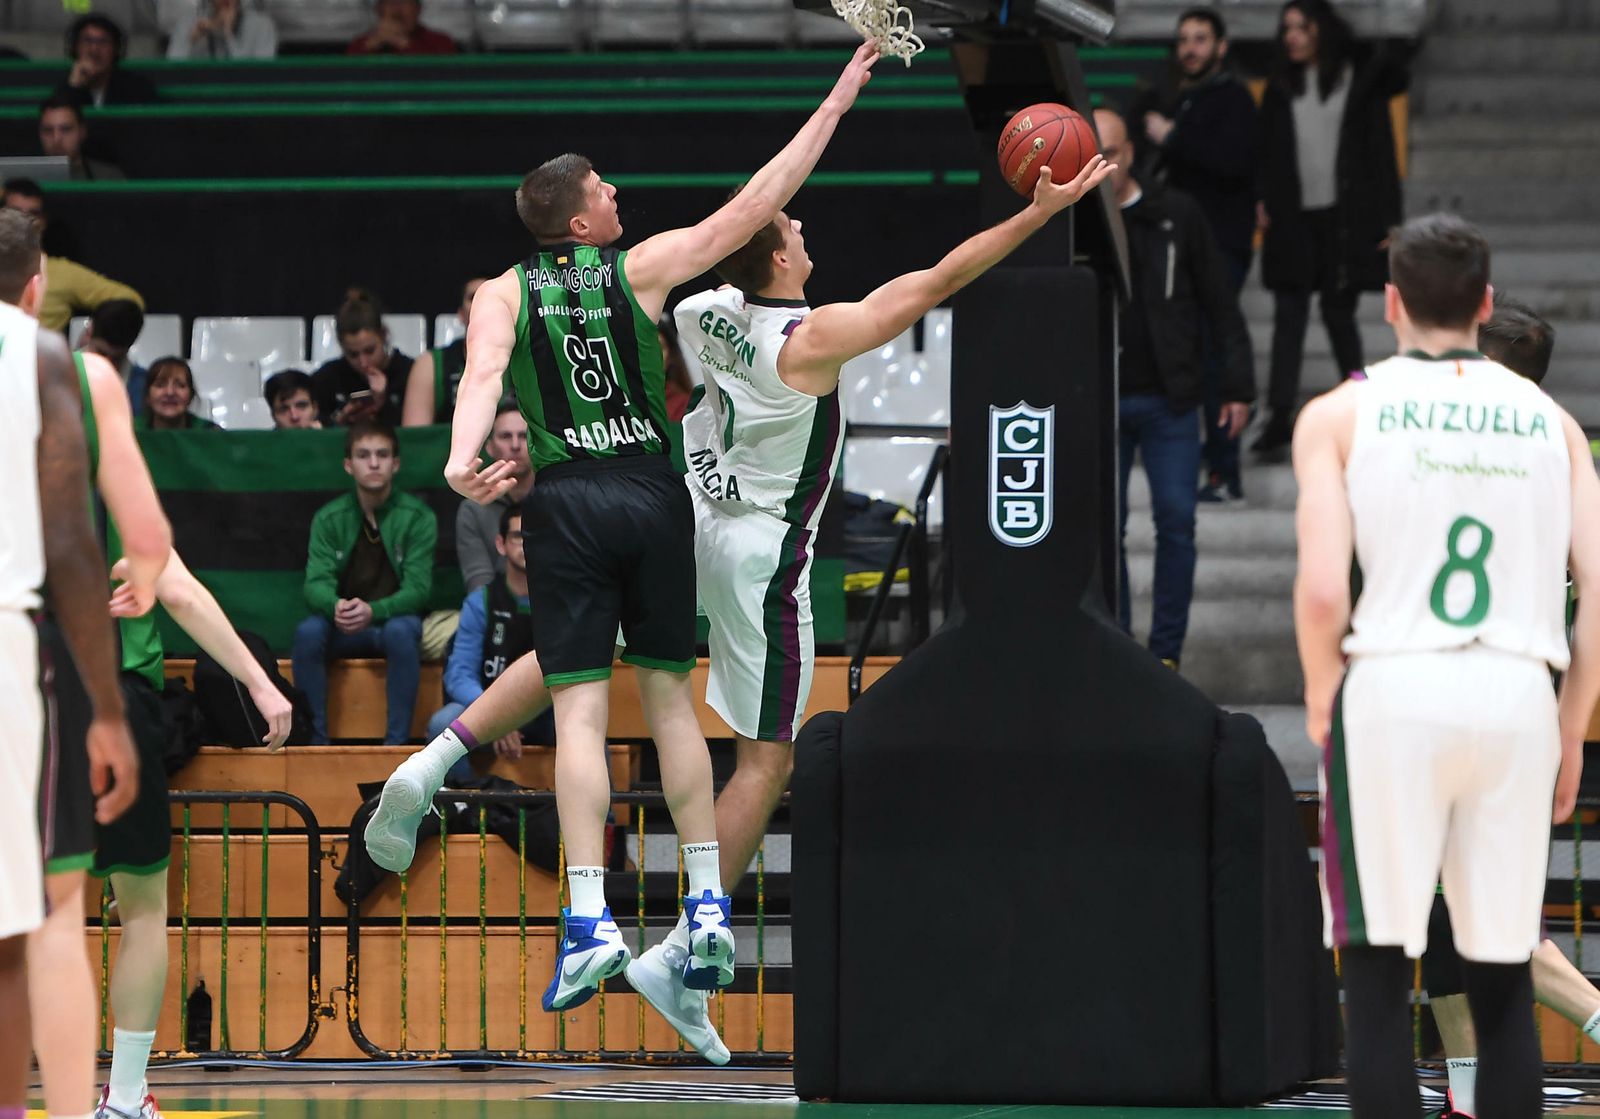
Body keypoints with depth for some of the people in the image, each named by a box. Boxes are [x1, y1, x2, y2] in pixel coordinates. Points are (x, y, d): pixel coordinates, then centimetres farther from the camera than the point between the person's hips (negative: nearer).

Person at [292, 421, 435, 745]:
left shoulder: (417, 517, -6)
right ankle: (316, 738, -22)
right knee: (307, 631, -29)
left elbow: (417, 589, -14)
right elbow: (316, 584, -10)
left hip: (395, 621, -2)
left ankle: (397, 740, -31)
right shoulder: (329, 518, 0)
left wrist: (373, 611, -35)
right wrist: (336, 606, -36)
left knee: (402, 631, -36)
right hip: (343, 630, 2)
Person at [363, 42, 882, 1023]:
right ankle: (709, 908, 4)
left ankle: (591, 921, -14)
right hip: (654, 493, 0)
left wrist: (463, 461, -30)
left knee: (578, 705, -3)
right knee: (671, 697, 8)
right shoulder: (643, 268, 5)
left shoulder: (504, 293, 7)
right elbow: (755, 206, 5)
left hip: (567, 502, 0)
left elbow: (483, 372, -13)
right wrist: (835, 106, 10)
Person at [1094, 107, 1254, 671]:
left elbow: (1220, 303, 6)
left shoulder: (1176, 216, 3)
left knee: (1176, 523, -1)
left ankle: (1166, 651, 8)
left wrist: (1238, 384, 3)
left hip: (1170, 401, 0)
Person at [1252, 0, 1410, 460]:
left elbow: (1380, 147, 2)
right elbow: (1267, 150, 11)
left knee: (1337, 311, 2)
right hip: (1293, 215, 3)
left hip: (1343, 215, -3)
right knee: (1289, 313, -6)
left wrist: (1386, 216, -3)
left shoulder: (1360, 79, 2)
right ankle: (1280, 417, -13)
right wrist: (1263, 202, -5)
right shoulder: (1282, 86, 12)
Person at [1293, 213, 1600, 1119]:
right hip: (1518, 699, 2)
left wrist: (1322, 706, 9)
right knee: (1503, 979, 10)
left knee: (1379, 974, 2)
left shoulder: (1341, 415, 4)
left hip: (1395, 689, -2)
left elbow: (1324, 590, -7)